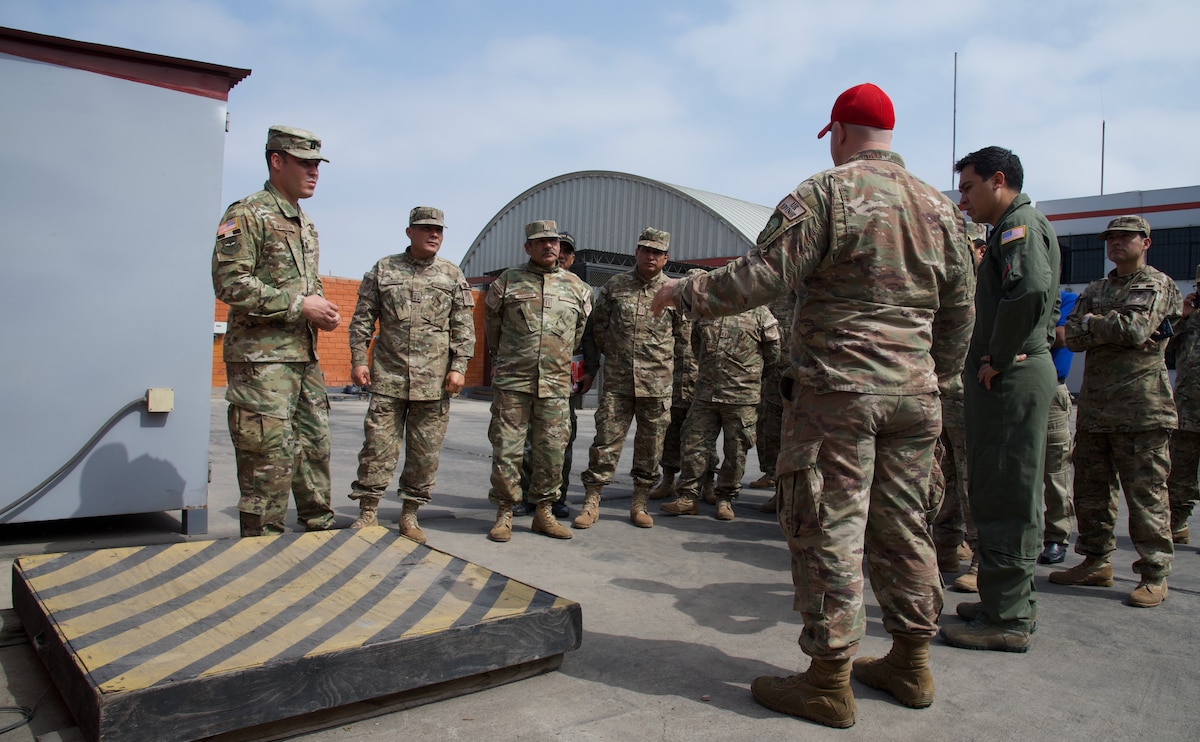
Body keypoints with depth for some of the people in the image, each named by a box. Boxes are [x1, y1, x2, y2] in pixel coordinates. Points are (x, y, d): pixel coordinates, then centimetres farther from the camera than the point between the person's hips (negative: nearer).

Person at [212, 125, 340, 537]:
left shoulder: (306, 225, 20)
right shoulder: (247, 214, -7)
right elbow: (229, 282, -17)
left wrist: (323, 311, 6)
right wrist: (298, 305, -18)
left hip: (305, 354, 9)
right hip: (262, 357, -8)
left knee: (315, 444, 13)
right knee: (270, 456, -6)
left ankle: (320, 526, 25)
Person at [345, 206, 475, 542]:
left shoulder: (453, 275, 9)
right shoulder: (383, 270, 8)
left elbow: (464, 328, 6)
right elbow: (362, 319, 9)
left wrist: (458, 367, -4)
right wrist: (358, 360, 1)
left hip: (434, 382, 1)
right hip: (388, 378, 0)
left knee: (425, 451, 4)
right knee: (378, 444, 0)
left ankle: (409, 515, 15)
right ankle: (367, 512, 10)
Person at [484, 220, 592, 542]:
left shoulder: (576, 286, 11)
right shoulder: (507, 282, 5)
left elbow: (581, 330, 21)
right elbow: (492, 324, 16)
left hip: (555, 383, 2)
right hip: (512, 382, -2)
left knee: (552, 449, 3)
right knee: (506, 447, 0)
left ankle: (544, 512, 17)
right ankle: (504, 513, 11)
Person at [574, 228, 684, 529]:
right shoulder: (613, 286, 6)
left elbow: (682, 335, 14)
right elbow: (597, 327, 12)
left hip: (657, 384, 1)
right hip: (617, 381, 0)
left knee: (650, 446, 6)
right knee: (606, 440, -1)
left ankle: (639, 505, 17)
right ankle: (591, 503, 8)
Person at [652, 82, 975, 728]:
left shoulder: (826, 193, -7)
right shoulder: (940, 206, 13)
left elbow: (759, 277, -14)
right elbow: (960, 309, 17)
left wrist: (684, 293, -1)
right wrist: (938, 375, 29)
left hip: (836, 390, -7)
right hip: (913, 393, 7)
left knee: (829, 530, -1)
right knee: (902, 526, 15)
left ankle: (829, 681, 6)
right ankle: (911, 664, 26)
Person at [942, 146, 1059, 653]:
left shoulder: (1019, 224, -11)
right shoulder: (1016, 228, 22)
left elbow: (1031, 291, -30)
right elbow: (1040, 296, 27)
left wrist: (998, 359, -20)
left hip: (1010, 380, -11)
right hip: (1017, 376, 11)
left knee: (1004, 497, -6)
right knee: (1003, 495, 15)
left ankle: (1007, 620, 1)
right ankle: (1014, 602, 26)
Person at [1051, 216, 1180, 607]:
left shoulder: (1158, 285, 1)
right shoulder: (1095, 290, 20)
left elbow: (1136, 328, -17)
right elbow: (1073, 337, 6)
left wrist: (1092, 323, -2)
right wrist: (1118, 332, -8)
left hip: (1141, 407, -6)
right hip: (1094, 407, 7)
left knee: (1145, 494, -3)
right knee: (1090, 490, 10)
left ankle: (1154, 574, 5)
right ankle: (1096, 561, 21)